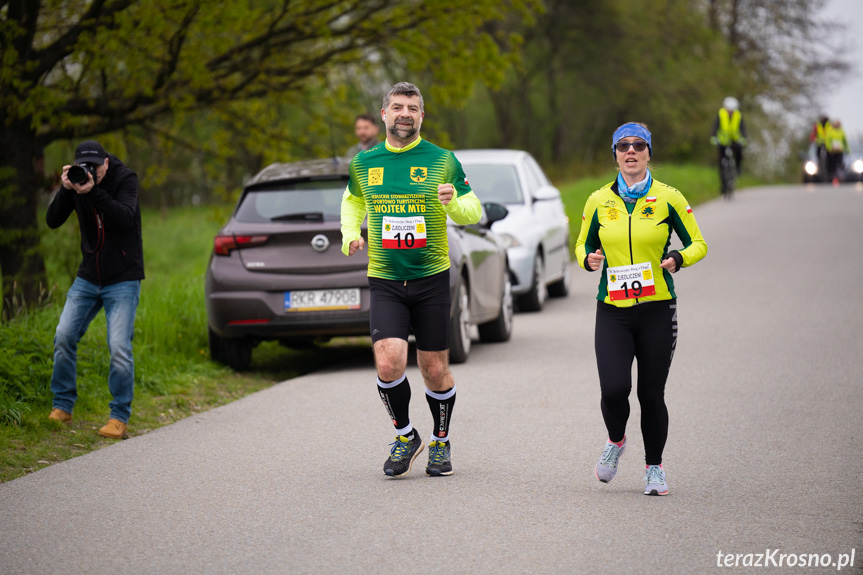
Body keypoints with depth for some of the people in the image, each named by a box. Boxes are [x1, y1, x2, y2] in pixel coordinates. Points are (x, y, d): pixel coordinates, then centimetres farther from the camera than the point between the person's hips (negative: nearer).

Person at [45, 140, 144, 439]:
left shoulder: (125, 179, -12)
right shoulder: (76, 181, -1)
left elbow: (125, 218, -28)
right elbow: (53, 221, -7)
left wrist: (93, 191, -38)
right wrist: (65, 190, -23)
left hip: (122, 279, -4)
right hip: (88, 277, 4)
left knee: (119, 347, -13)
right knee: (64, 336, -4)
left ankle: (119, 417, -3)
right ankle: (62, 406, 11)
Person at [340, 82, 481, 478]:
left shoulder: (442, 160, 1)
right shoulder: (363, 163, 6)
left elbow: (473, 211, 5)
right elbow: (353, 200, 26)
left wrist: (453, 202, -17)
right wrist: (350, 234, 8)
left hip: (431, 279, 0)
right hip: (385, 281, 1)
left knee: (435, 371, 4)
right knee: (389, 363, -17)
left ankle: (441, 442, 29)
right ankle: (405, 436, 8)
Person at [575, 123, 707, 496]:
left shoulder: (668, 198, 1)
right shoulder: (599, 201, 6)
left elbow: (698, 244, 7)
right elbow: (583, 244, 17)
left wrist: (678, 259, -14)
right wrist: (588, 259, -6)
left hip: (657, 309, -1)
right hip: (612, 311, 1)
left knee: (651, 395, 1)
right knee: (614, 389, -13)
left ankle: (654, 468, 21)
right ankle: (616, 441, 20)